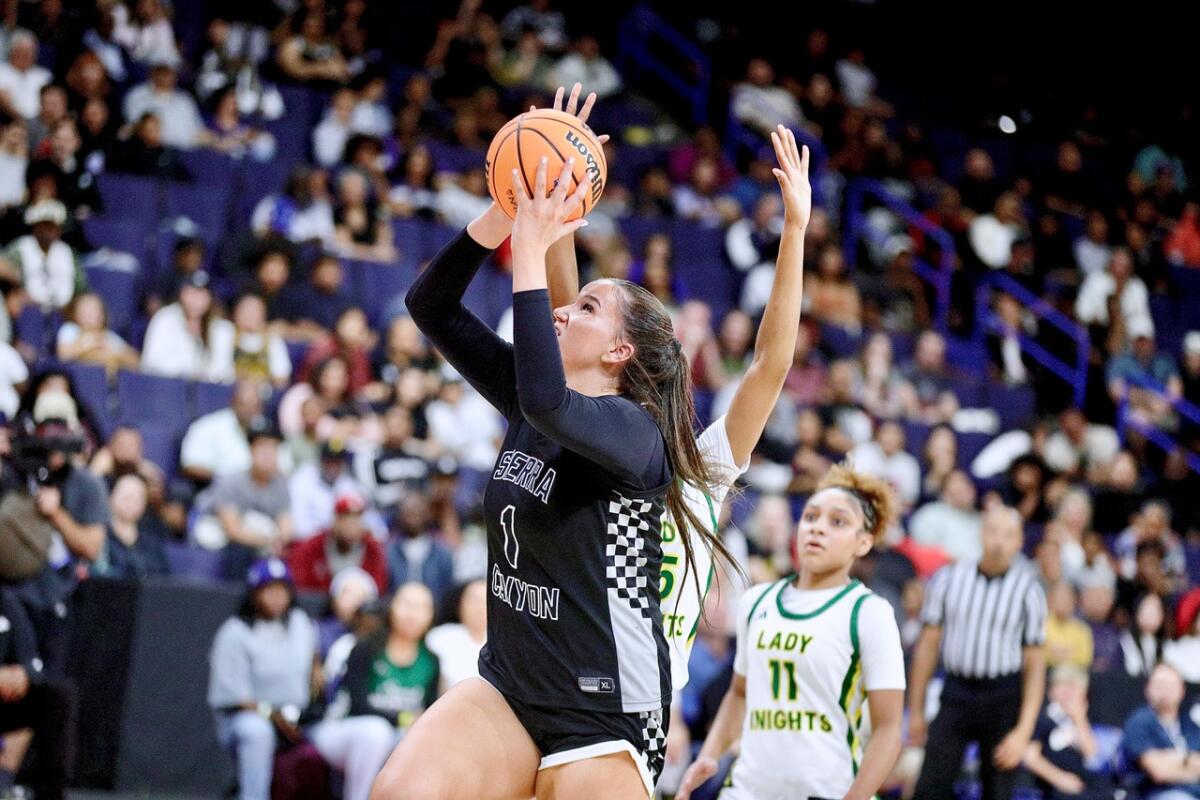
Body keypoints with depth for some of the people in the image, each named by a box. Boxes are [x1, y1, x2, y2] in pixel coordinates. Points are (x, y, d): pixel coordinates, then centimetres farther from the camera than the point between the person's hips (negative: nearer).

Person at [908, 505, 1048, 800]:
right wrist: (916, 711, 9)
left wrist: (1023, 731, -9)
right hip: (956, 690, 1)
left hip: (1003, 697, -1)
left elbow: (1035, 665, -2)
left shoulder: (1027, 590, -3)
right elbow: (927, 645, 8)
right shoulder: (949, 578, 2)